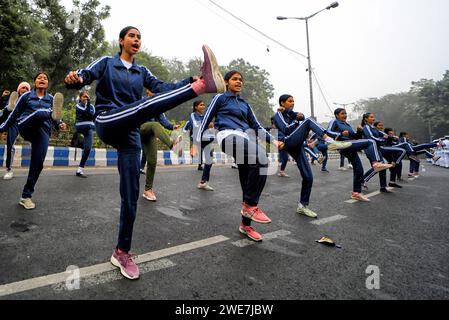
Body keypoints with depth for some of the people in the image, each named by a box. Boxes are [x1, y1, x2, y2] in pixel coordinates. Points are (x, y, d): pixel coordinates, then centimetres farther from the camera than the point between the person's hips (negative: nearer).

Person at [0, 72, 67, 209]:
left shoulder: (51, 99, 15)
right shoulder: (26, 96, 10)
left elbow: (55, 119, 14)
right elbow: (14, 114, 16)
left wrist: (60, 124, -8)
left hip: (42, 132, 1)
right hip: (26, 128, 0)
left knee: (38, 163, -10)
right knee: (40, 113, -31)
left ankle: (26, 196, -1)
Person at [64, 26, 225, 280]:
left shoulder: (142, 72, 21)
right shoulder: (106, 63, 12)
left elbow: (162, 88, 5)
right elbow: (84, 76, -5)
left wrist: (190, 81, -10)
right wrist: (75, 79, -30)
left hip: (130, 134, 4)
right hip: (108, 123, -4)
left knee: (131, 195, -2)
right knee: (145, 106, -32)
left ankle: (122, 252, 9)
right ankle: (204, 85, -51)